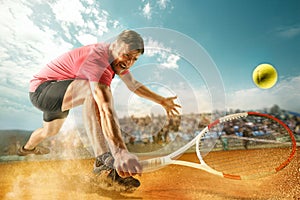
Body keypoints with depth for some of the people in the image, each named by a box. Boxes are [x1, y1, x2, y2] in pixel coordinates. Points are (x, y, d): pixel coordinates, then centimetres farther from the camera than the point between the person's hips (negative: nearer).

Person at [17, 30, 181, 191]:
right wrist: (121, 152, -55)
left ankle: (27, 148, 66)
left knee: (51, 131, 33)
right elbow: (105, 109, -48)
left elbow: (134, 85, 5)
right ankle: (104, 160, -38)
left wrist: (162, 100, 7)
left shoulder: (116, 57, -4)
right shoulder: (98, 60, -34)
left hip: (56, 95, 9)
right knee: (98, 90, -36)